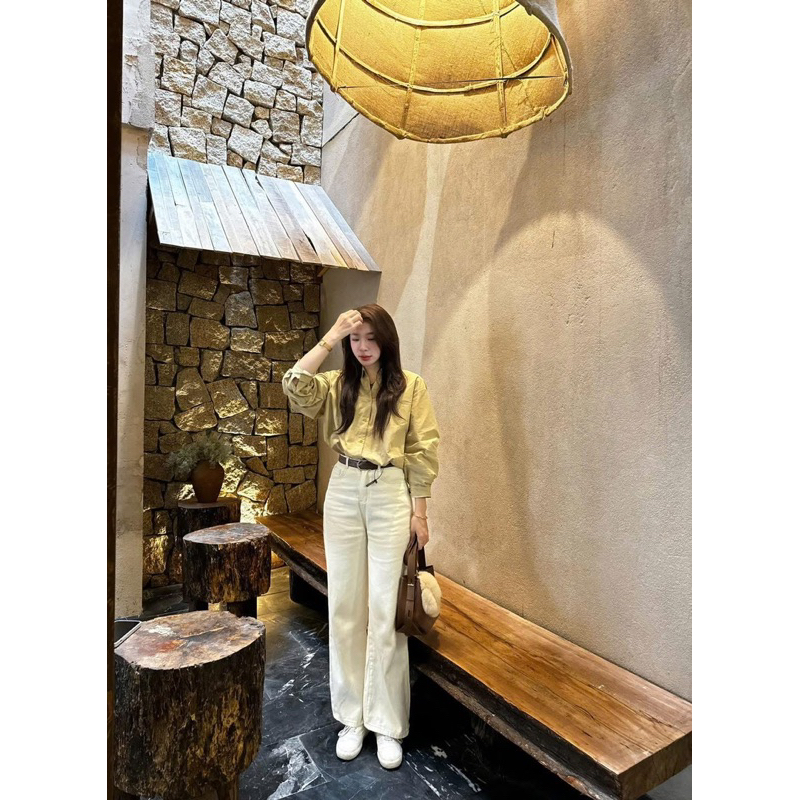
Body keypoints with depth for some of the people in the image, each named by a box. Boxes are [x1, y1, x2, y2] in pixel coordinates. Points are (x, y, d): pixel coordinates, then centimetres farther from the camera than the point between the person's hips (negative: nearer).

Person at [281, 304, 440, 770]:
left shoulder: (410, 386, -2)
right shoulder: (337, 385, 6)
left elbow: (423, 451, -2)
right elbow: (294, 386, -13)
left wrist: (420, 509, -4)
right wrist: (331, 337, -12)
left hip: (391, 496, -3)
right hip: (343, 494, 3)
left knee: (387, 608, 5)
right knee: (345, 605, 11)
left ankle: (387, 722, 23)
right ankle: (352, 716, 30)